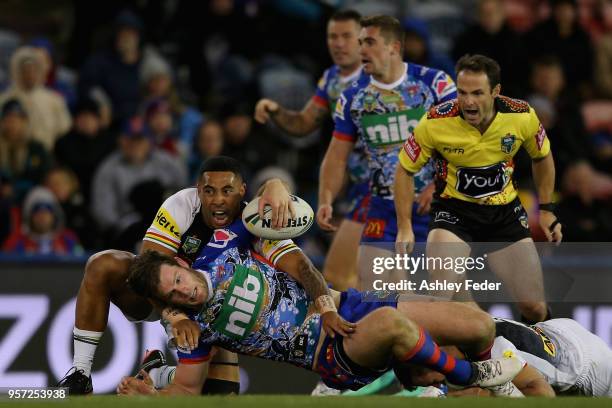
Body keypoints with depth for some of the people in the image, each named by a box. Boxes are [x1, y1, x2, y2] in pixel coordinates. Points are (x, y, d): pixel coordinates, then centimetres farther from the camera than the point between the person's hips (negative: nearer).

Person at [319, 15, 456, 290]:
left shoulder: (435, 84, -6)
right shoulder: (352, 99, 5)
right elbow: (337, 157, 7)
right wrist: (325, 201, -9)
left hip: (434, 204, -3)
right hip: (384, 212, 3)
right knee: (369, 291, -3)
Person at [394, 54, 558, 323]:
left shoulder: (522, 116, -14)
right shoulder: (436, 122, -20)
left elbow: (542, 158, 9)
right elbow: (405, 170, -5)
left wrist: (546, 209, 6)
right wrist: (405, 227, -10)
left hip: (505, 211, 2)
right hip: (454, 209, -2)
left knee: (534, 308, 1)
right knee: (439, 298, -28)